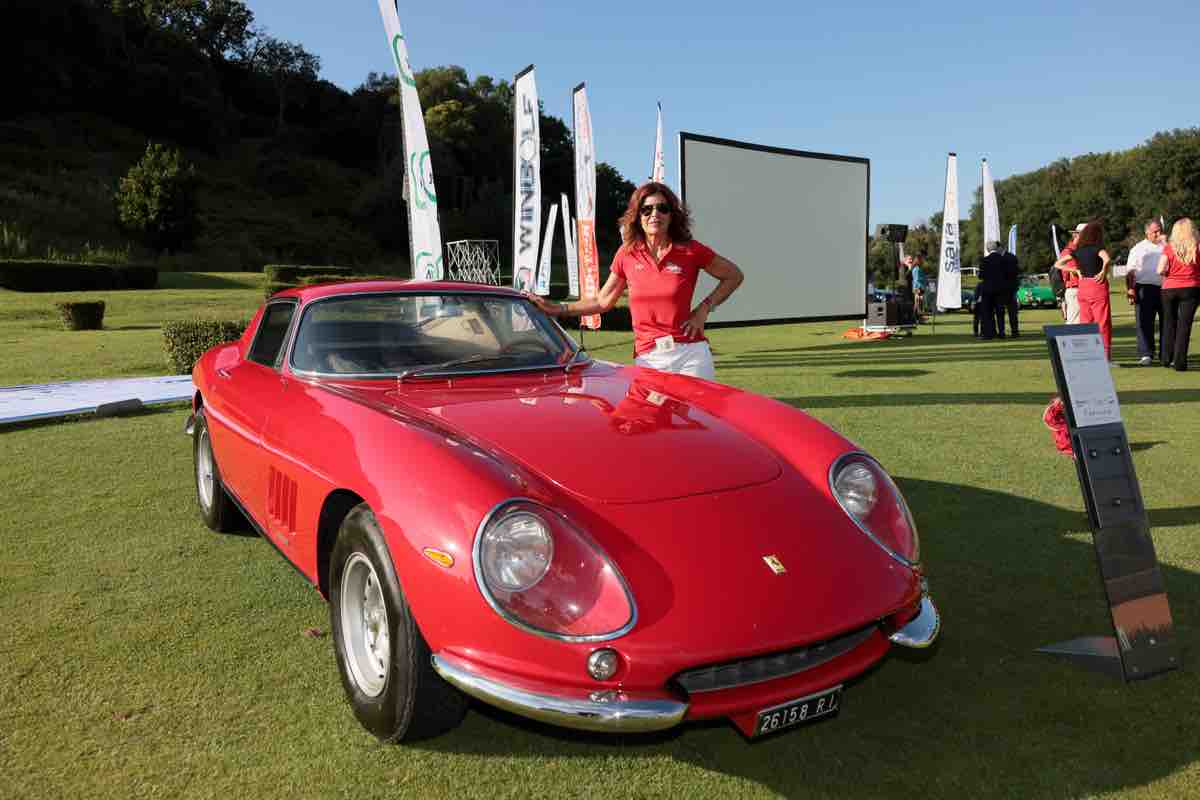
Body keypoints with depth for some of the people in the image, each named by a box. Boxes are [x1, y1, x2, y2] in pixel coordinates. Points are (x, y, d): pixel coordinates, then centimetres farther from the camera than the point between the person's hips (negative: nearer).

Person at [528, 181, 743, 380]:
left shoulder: (691, 251, 0)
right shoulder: (627, 255, 5)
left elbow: (734, 276, 12)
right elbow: (603, 301, 14)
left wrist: (705, 308, 0)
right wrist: (558, 309, 8)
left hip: (691, 354, -1)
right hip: (648, 359, 1)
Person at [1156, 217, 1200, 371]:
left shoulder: (1169, 248, -3)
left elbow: (1160, 270, -12)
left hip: (1169, 289, 1)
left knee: (1169, 324, 15)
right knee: (1184, 325, 1)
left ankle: (1166, 359, 18)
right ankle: (1179, 362, -1)